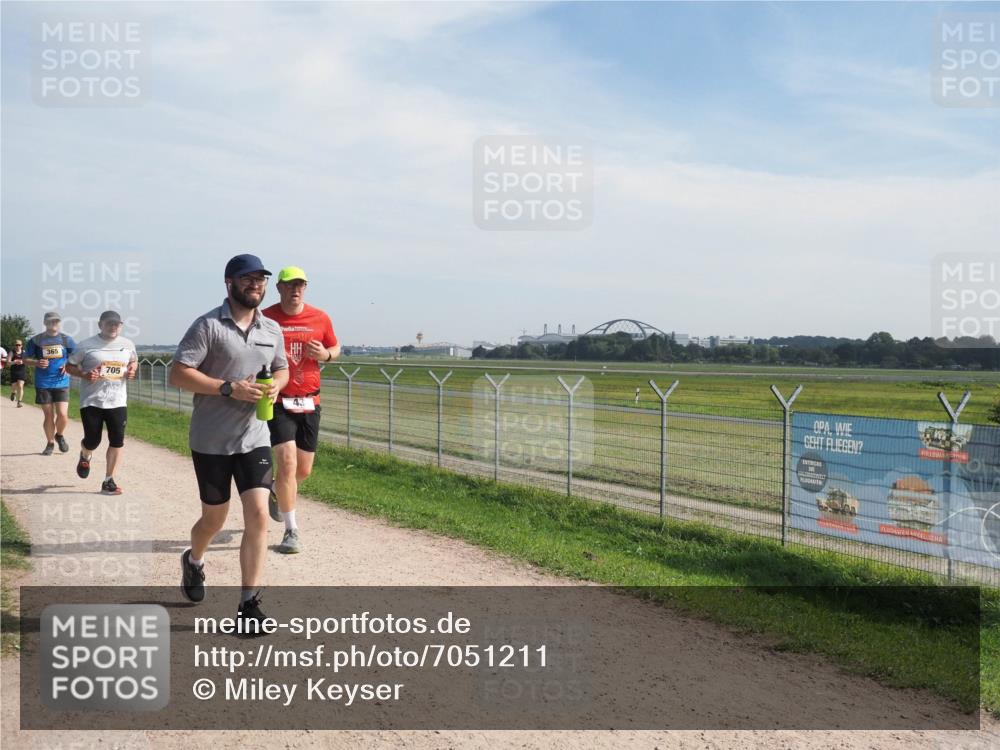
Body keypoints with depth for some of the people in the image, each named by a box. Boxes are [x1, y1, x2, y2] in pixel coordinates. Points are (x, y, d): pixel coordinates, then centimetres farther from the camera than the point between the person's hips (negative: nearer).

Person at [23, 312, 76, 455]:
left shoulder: (66, 340, 3)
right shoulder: (36, 340, 2)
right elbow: (26, 359, 8)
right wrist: (36, 363, -13)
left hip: (62, 383, 0)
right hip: (43, 384, 0)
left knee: (63, 414, -9)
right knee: (48, 415, 5)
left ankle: (59, 435, 21)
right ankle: (50, 443, 23)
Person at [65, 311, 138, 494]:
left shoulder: (128, 345, 6)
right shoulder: (86, 345, -4)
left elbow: (134, 361, 24)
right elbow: (70, 366, 3)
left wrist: (132, 369, 0)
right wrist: (84, 374, -16)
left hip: (118, 402, 3)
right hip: (91, 401, -2)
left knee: (117, 441, -3)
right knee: (92, 441, 2)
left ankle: (108, 481, 8)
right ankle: (85, 457, 41)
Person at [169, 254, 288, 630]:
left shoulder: (272, 330, 8)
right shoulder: (208, 326, -10)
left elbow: (281, 369, 22)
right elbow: (178, 374, -14)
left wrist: (276, 385, -2)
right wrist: (229, 389, -22)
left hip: (255, 439, 4)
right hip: (211, 441, -3)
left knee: (258, 516, -8)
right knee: (214, 519, 12)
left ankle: (249, 605, 0)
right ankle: (193, 560, 47)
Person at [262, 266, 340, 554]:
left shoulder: (320, 318, 3)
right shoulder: (264, 319, -4)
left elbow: (335, 347, 16)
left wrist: (326, 355, -7)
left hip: (309, 403, 4)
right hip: (278, 402, -3)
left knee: (304, 470, 11)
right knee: (287, 463, -14)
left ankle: (277, 492, 45)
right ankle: (291, 531, 0)